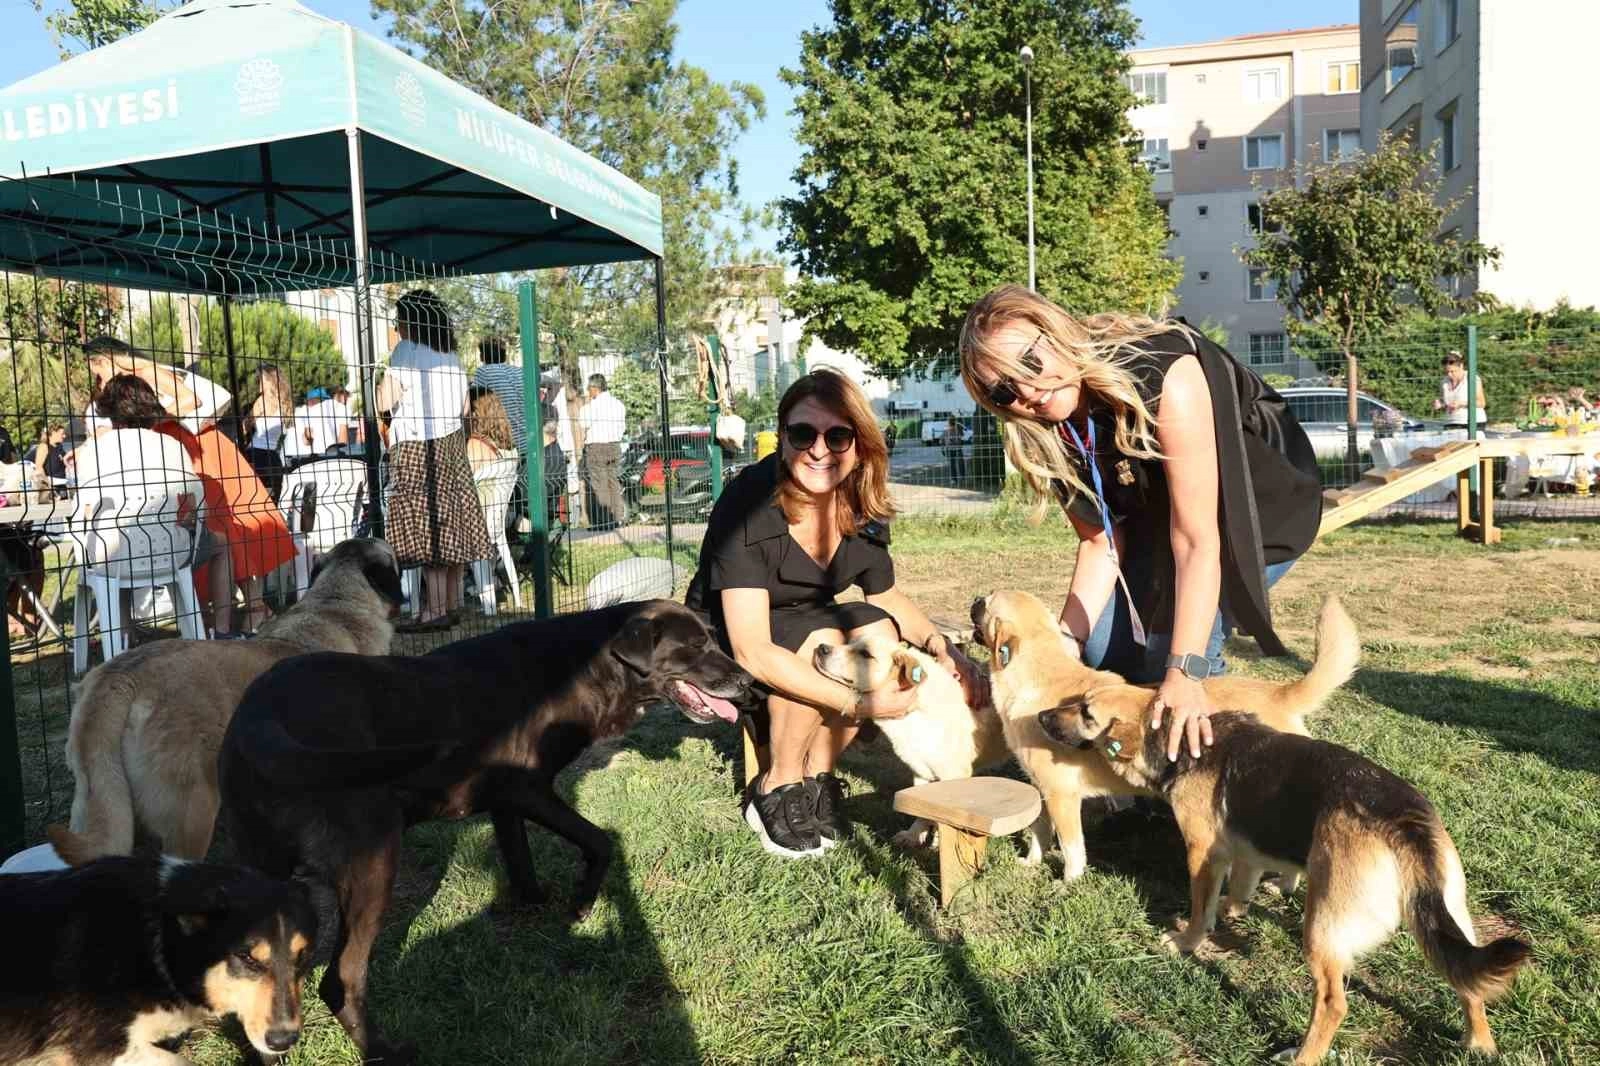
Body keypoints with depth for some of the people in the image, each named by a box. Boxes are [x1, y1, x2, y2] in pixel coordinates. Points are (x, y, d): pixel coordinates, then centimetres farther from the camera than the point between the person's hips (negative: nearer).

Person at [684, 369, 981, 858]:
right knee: (823, 639, -32)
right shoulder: (748, 503, -29)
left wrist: (940, 645, -10)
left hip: (801, 629, 6)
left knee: (878, 632, -22)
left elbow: (887, 596, 8)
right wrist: (857, 703, -38)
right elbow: (751, 651, -34)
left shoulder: (862, 510, -11)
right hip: (719, 647, -5)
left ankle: (817, 778, -4)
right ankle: (776, 791, -10)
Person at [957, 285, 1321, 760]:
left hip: (1263, 503, -5)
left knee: (1170, 639, -22)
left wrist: (1184, 672, -43)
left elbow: (1197, 542, -38)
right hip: (1158, 515, 5)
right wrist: (1066, 638, -24)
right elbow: (1101, 541, -11)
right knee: (1103, 647, -10)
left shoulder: (1165, 377, -37)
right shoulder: (1042, 433, -18)